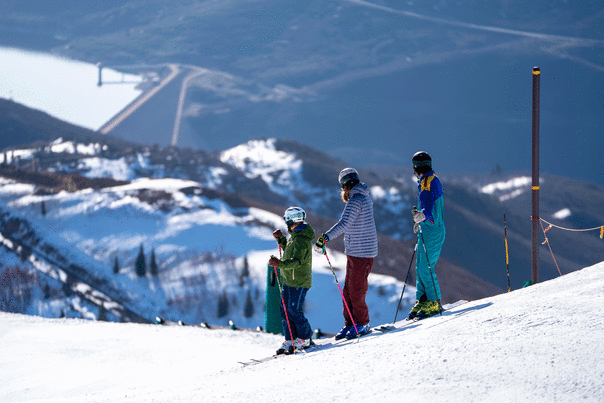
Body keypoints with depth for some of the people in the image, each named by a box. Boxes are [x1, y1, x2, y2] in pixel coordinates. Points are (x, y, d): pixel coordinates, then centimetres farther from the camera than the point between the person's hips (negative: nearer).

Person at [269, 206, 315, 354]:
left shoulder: (302, 240, -20)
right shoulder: (295, 236, 13)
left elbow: (297, 261, -30)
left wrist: (280, 263, -42)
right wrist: (280, 238, 21)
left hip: (299, 282, -10)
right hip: (288, 280, 10)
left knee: (294, 310, -7)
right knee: (285, 310, 8)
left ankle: (305, 339, 7)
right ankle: (290, 339, 12)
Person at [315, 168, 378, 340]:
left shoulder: (356, 200, -20)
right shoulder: (366, 197, 11)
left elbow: (344, 223, -32)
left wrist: (326, 237, -40)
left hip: (361, 253, -10)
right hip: (354, 252, 10)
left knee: (356, 290, -3)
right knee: (349, 289, 11)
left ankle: (362, 324, 7)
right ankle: (349, 324, 16)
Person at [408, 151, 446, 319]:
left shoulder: (427, 182, -17)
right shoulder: (433, 180, 15)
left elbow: (429, 204, -35)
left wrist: (423, 215, -55)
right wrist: (419, 216, 47)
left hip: (431, 230, -10)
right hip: (427, 229, 10)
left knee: (425, 267, -10)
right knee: (420, 266, 13)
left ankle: (434, 303, -6)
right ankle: (422, 301, 18)